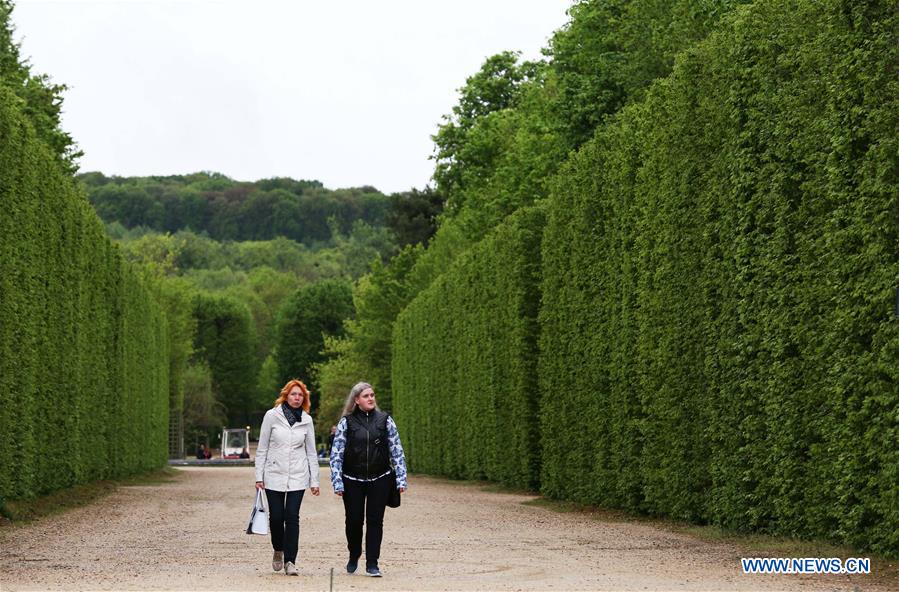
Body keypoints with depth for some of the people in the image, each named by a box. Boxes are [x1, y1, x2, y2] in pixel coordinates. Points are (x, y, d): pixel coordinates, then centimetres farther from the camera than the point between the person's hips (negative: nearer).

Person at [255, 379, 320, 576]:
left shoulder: (306, 420, 6)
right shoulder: (272, 416, 0)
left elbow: (311, 452, 10)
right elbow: (262, 448, 2)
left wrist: (314, 480, 5)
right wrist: (259, 476, -3)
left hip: (298, 476, 1)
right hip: (274, 476, -1)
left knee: (292, 517, -8)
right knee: (276, 516, 0)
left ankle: (290, 561, -4)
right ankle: (278, 550, 28)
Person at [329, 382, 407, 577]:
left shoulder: (384, 420, 2)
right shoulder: (346, 422, -1)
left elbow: (397, 451, 4)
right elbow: (336, 454, -1)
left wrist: (401, 478, -2)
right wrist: (337, 482, -7)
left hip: (379, 480, 0)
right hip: (353, 480, 0)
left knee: (375, 520, -1)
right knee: (354, 520, 5)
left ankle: (372, 563, 7)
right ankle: (354, 557, 30)